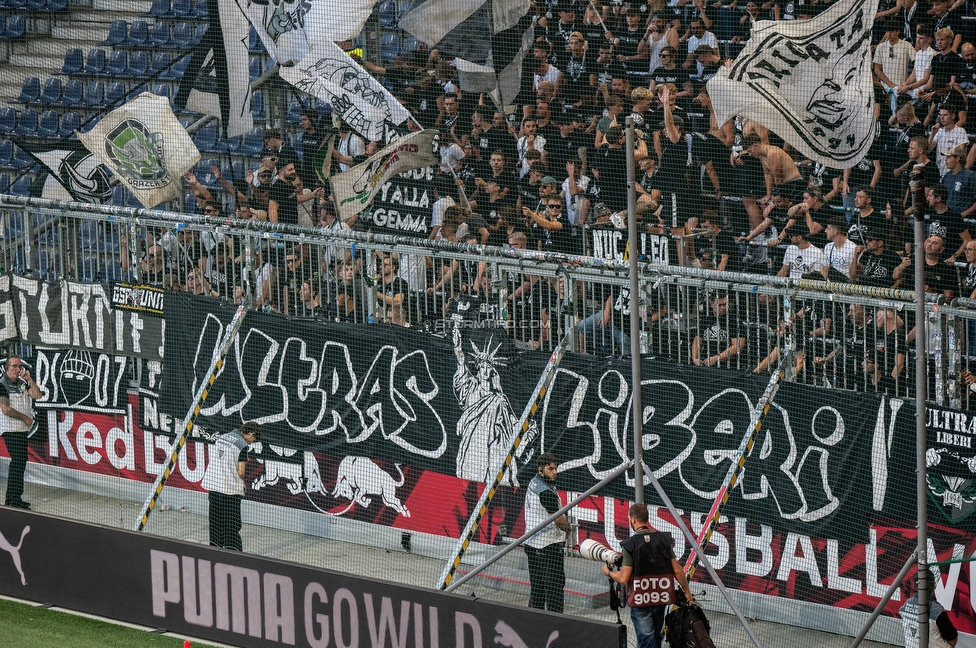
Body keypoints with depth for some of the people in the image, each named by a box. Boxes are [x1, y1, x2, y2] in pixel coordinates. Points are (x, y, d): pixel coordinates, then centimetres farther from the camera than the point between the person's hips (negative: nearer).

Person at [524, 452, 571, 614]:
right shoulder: (546, 492, -20)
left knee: (537, 584, 13)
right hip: (549, 545, -9)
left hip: (532, 543, 9)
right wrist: (568, 528, 5)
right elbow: (559, 520, -17)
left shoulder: (533, 484, 10)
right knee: (554, 583, -6)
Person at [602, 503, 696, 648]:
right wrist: (687, 592, 14)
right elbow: (677, 570, 1)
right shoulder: (663, 539, 0)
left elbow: (623, 579, -13)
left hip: (640, 601, -5)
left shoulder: (630, 544, -13)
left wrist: (608, 572, 7)